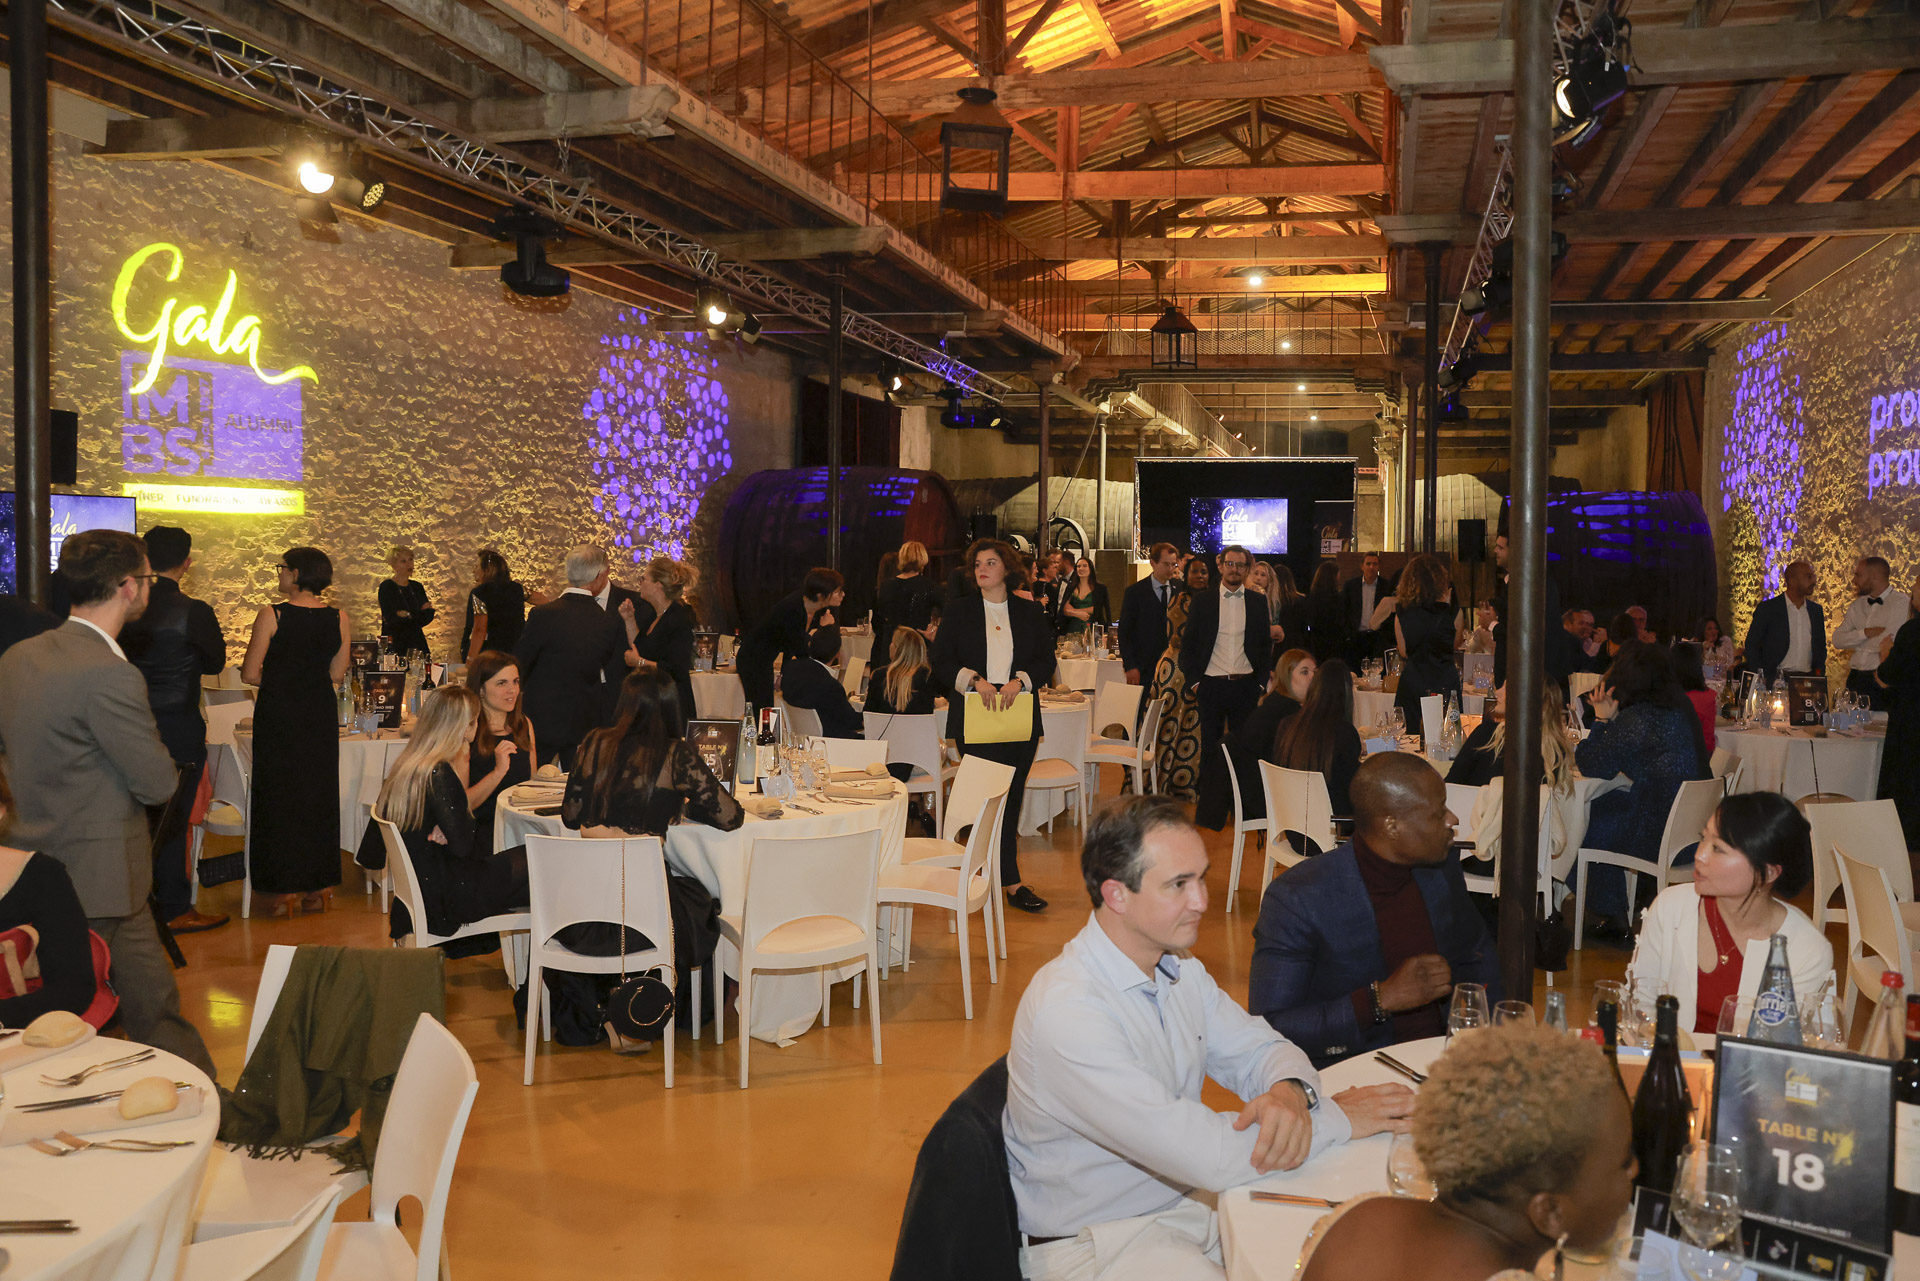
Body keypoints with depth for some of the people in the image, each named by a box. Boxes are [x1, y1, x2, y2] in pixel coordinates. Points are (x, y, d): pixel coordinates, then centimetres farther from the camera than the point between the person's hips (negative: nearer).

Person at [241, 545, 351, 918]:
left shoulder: (271, 615, -13)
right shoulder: (339, 618, -3)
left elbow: (250, 674, -10)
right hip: (319, 715, 3)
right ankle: (316, 889, 19)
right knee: (318, 794, 13)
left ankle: (282, 890, 11)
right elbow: (337, 674, 3)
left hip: (277, 713, -3)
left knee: (277, 793, 8)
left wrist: (278, 678, 9)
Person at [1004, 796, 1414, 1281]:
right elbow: (1202, 1154, -29)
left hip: (1185, 1198, 8)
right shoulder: (1067, 1012, -29)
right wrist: (1337, 1118, -18)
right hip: (1094, 1242, -8)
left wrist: (1291, 1092, -19)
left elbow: (1257, 1049, 7)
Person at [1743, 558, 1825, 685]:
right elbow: (1752, 645, 0)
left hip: (1808, 679, 4)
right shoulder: (1767, 608, 0)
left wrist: (1819, 670, 7)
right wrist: (1761, 679, -8)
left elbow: (1821, 645, 24)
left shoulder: (1816, 610, 16)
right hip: (1776, 679, -4)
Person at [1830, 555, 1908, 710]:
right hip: (1855, 678, 5)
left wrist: (1854, 642, -2)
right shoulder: (1857, 605, 14)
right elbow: (1837, 640, 4)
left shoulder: (1901, 602, -6)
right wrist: (1866, 633, -10)